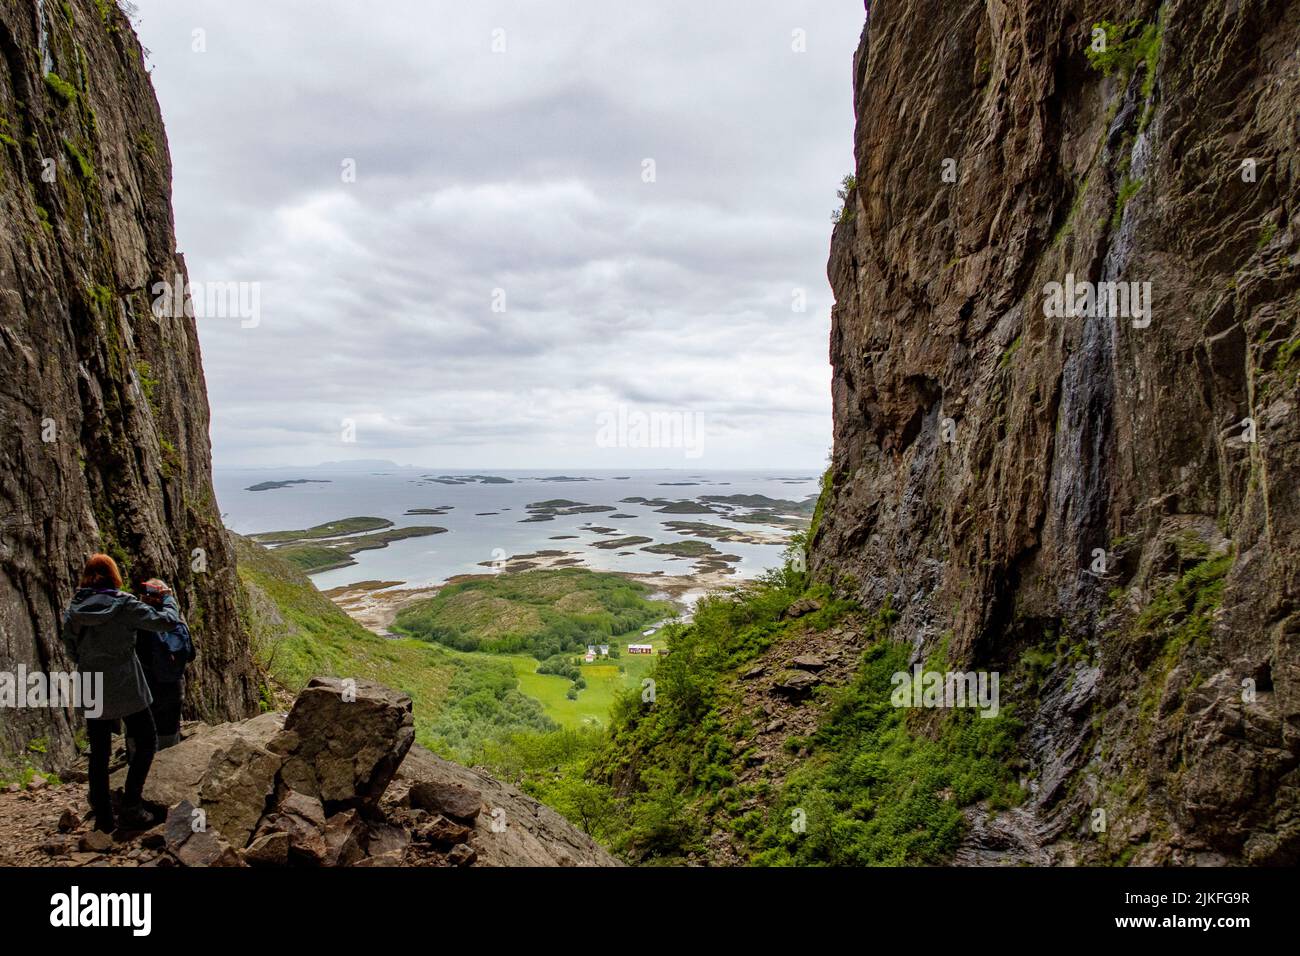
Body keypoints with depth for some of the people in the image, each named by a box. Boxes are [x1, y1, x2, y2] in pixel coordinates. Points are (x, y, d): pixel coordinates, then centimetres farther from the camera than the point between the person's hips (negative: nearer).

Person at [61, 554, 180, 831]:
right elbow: (166, 621, -12)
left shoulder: (74, 608, 0)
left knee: (99, 753, 15)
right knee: (146, 741, 12)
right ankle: (130, 806, 6)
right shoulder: (124, 604, -14)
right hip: (126, 690, -4)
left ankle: (103, 816, 20)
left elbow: (71, 648, 10)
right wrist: (168, 600, 6)